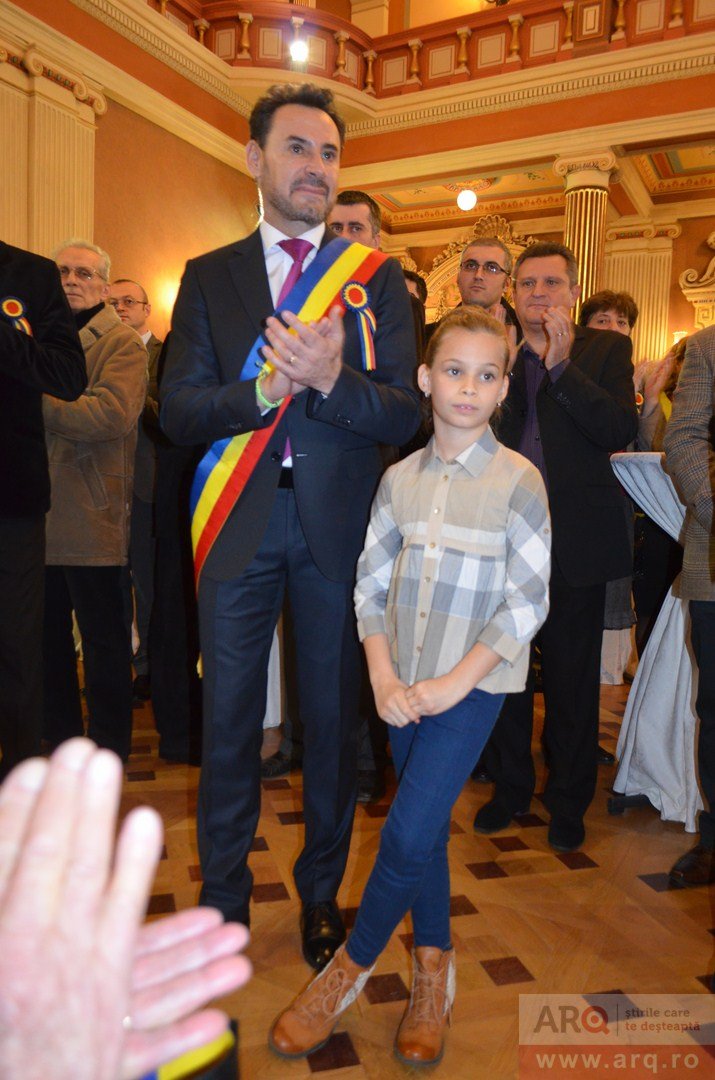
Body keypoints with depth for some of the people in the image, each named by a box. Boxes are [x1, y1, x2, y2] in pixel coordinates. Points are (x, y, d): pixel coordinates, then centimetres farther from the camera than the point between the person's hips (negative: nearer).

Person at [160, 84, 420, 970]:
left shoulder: (377, 279, 6)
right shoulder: (208, 276, 8)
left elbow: (405, 414, -3)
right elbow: (176, 411, -1)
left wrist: (330, 378, -22)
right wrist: (262, 393, -18)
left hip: (336, 524, 0)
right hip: (238, 526, 1)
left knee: (333, 717, 10)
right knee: (228, 719, 9)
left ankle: (321, 891, 33)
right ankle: (223, 894, 30)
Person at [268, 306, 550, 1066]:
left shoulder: (518, 481, -8)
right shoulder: (400, 477, 3)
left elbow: (529, 601, -11)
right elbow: (371, 584, 3)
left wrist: (453, 683, -14)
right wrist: (383, 678, -8)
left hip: (471, 683, -4)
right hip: (405, 684, 4)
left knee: (408, 833, -6)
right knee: (426, 829, 15)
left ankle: (351, 966, 19)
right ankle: (433, 970, 34)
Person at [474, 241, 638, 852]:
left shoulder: (605, 349, 3)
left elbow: (620, 430, -12)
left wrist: (561, 364, -17)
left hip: (575, 539, -2)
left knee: (572, 678, 9)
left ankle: (568, 801, 28)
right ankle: (510, 786, 33)